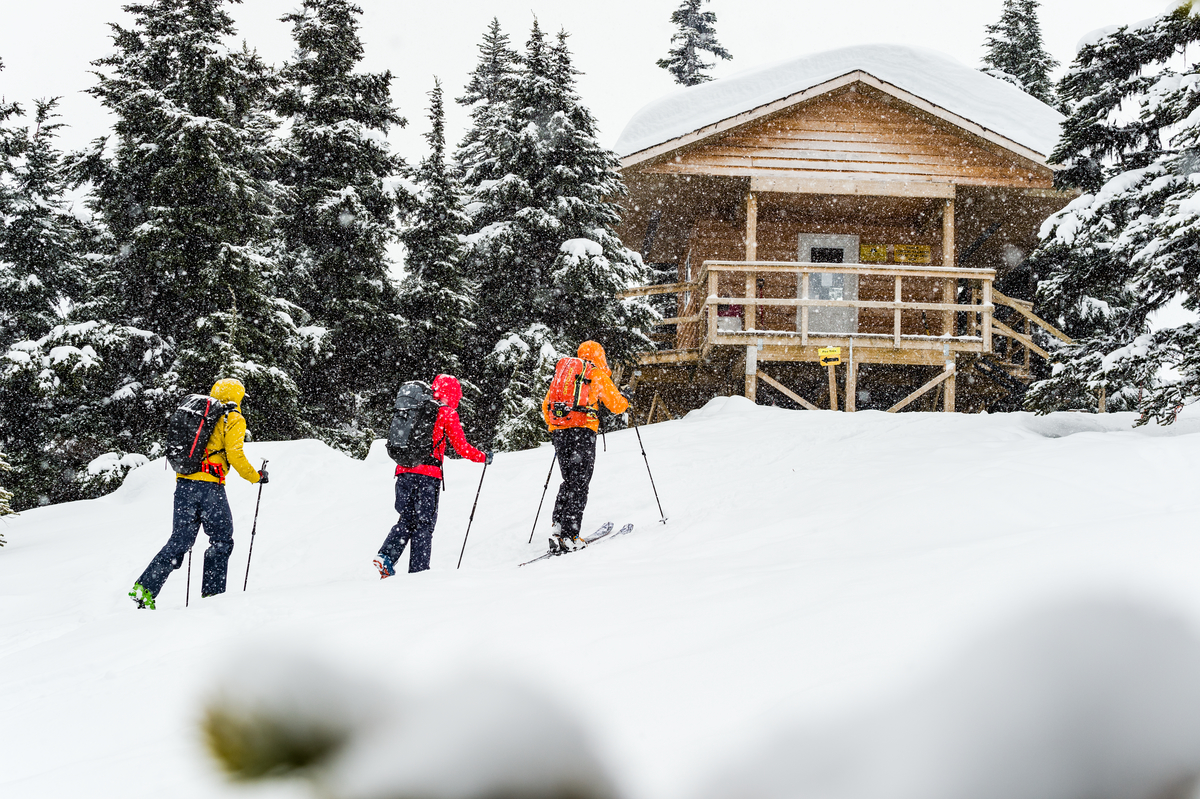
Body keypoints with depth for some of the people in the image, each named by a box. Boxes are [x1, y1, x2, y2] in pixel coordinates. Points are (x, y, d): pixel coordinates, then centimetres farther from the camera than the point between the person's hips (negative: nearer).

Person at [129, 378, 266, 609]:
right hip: (210, 486, -6)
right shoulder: (233, 419, 2)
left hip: (183, 484, 6)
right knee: (222, 541, 8)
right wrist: (256, 477, 5)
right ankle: (212, 592, 4)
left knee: (179, 541, 7)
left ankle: (145, 587, -3)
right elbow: (235, 455, -9)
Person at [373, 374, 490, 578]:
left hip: (404, 471, 5)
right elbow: (461, 447, -2)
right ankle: (418, 569, -1)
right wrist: (484, 457, 12)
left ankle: (386, 556, -6)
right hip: (428, 474, -5)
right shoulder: (447, 413, 0)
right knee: (424, 523, 2)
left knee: (406, 519, 13)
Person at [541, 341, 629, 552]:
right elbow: (617, 405, 11)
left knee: (569, 481, 17)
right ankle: (568, 536, -14)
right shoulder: (598, 374, 7)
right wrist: (625, 401, 33)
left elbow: (546, 406, 21)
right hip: (583, 430, -5)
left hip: (558, 430, 5)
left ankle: (557, 525, 4)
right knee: (579, 485, -5)